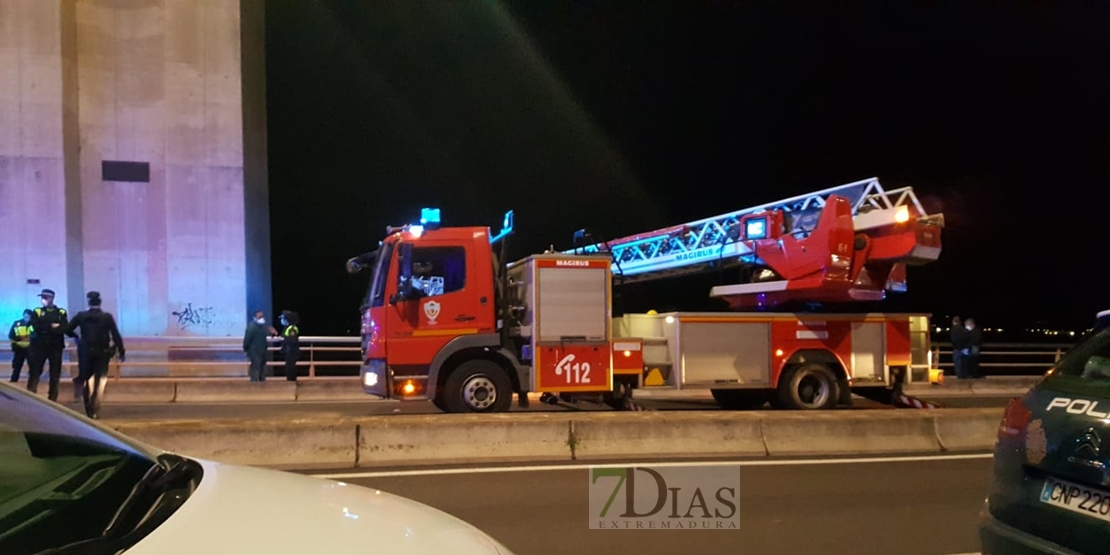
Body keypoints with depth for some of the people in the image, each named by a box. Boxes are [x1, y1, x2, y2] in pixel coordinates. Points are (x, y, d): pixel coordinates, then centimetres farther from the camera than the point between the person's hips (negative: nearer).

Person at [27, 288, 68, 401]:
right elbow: (36, 327, -8)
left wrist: (45, 328, -16)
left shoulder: (61, 313, 5)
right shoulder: (37, 312, 7)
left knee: (55, 374, 5)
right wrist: (52, 326, -13)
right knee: (34, 372, -2)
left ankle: (52, 399, 12)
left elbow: (64, 328, -9)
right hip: (39, 345, 0)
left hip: (55, 346, 0)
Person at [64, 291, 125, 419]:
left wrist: (76, 337, 17)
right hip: (103, 352, -2)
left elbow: (67, 330, -4)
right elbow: (116, 336, -10)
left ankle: (89, 409, 20)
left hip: (87, 352, 2)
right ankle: (94, 411, 2)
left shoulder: (81, 316, -4)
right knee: (99, 382, 5)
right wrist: (122, 352, -2)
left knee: (86, 380, 17)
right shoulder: (107, 316, -9)